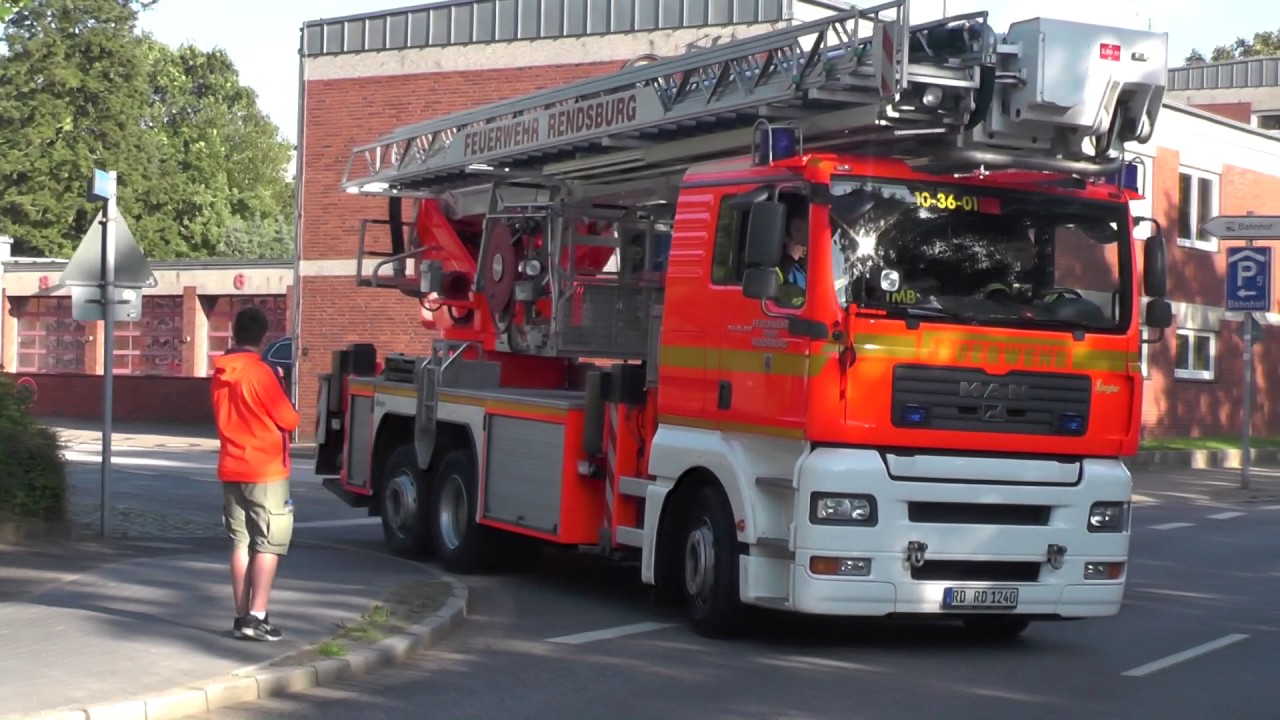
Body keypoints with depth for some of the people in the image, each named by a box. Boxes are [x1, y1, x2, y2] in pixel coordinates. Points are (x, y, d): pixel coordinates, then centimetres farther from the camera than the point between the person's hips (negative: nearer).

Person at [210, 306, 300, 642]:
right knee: (268, 543, -2)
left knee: (241, 542, 10)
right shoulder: (261, 372, -14)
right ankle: (256, 617, -7)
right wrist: (280, 388, 10)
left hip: (231, 469, 6)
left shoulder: (220, 374, 6)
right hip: (266, 470, -6)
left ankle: (241, 617, 10)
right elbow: (289, 419, -9)